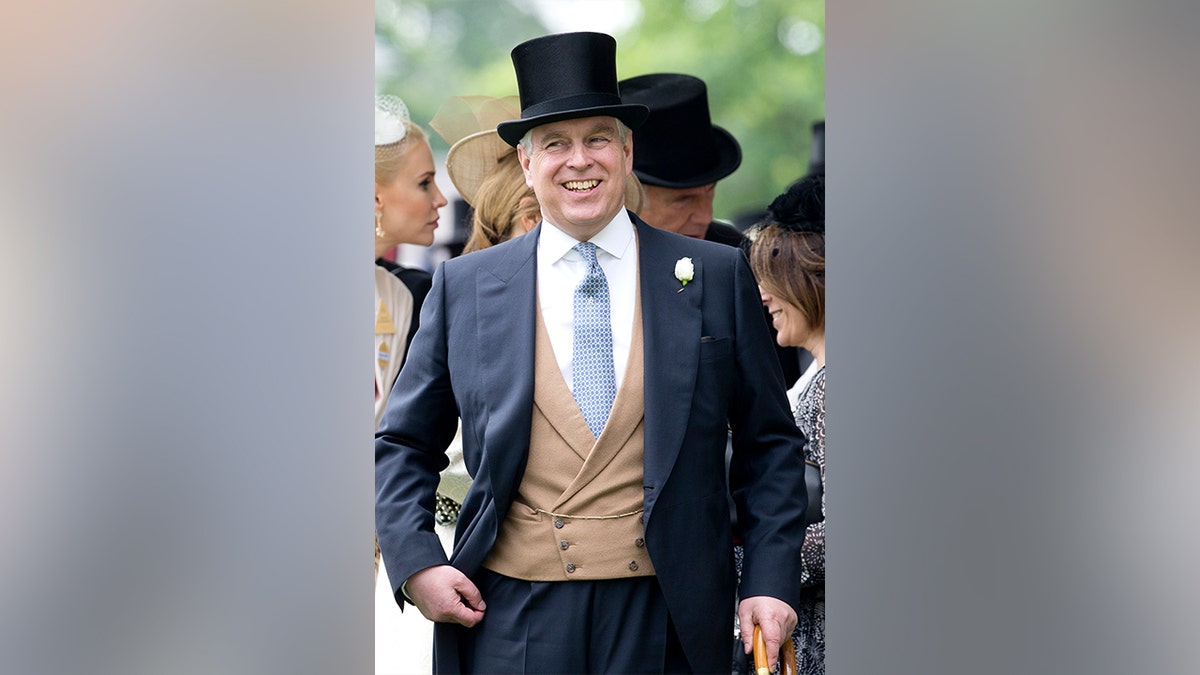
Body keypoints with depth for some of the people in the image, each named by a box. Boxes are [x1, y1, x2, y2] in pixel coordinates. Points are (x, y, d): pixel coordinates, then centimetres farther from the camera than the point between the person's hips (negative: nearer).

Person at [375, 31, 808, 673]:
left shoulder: (716, 278, 4)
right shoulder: (464, 287, 6)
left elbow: (769, 444, 7)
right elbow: (404, 445, 12)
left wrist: (770, 582, -2)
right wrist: (415, 565, -2)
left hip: (665, 619, 0)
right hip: (510, 616, 0)